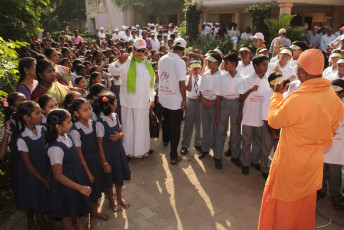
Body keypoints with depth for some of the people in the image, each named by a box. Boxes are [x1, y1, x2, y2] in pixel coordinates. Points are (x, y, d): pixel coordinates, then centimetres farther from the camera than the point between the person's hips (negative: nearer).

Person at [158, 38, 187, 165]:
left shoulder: (162, 59, 2)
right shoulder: (180, 62, -19)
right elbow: (181, 83, -21)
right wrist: (184, 99, -12)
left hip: (163, 97, 7)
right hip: (175, 99, -6)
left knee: (166, 120, 29)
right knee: (175, 127, 2)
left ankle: (165, 139, 53)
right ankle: (174, 156, 8)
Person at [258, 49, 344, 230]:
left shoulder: (296, 100, -31)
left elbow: (273, 121, -13)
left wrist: (277, 94, -2)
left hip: (291, 163, -6)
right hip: (314, 162, 7)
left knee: (284, 206, 14)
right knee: (306, 203, 27)